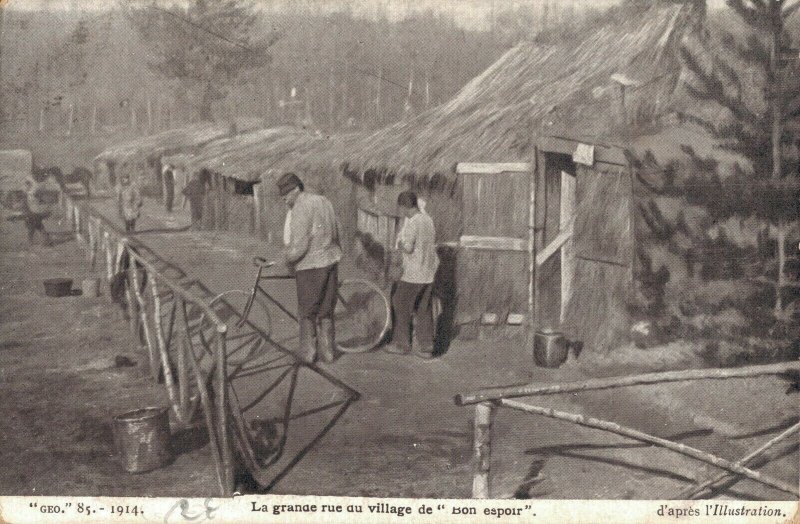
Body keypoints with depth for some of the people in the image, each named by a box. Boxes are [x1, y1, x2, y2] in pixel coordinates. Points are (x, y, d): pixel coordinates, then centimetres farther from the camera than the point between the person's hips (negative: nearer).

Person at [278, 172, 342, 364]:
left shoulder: (300, 209, -18)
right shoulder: (323, 201, 9)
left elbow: (299, 245, -22)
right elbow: (337, 233, 16)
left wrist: (288, 260, -5)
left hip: (310, 266, -8)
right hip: (330, 262, 8)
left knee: (307, 312, 6)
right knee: (325, 311, 15)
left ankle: (308, 353, 13)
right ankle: (327, 351, 20)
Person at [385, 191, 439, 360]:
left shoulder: (412, 223, -17)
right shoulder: (428, 220, 7)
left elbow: (408, 248, -23)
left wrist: (399, 244, -2)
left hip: (413, 274, -8)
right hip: (429, 272, 8)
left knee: (401, 306, 8)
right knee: (424, 310, 12)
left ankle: (401, 344, 16)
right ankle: (426, 348, 13)